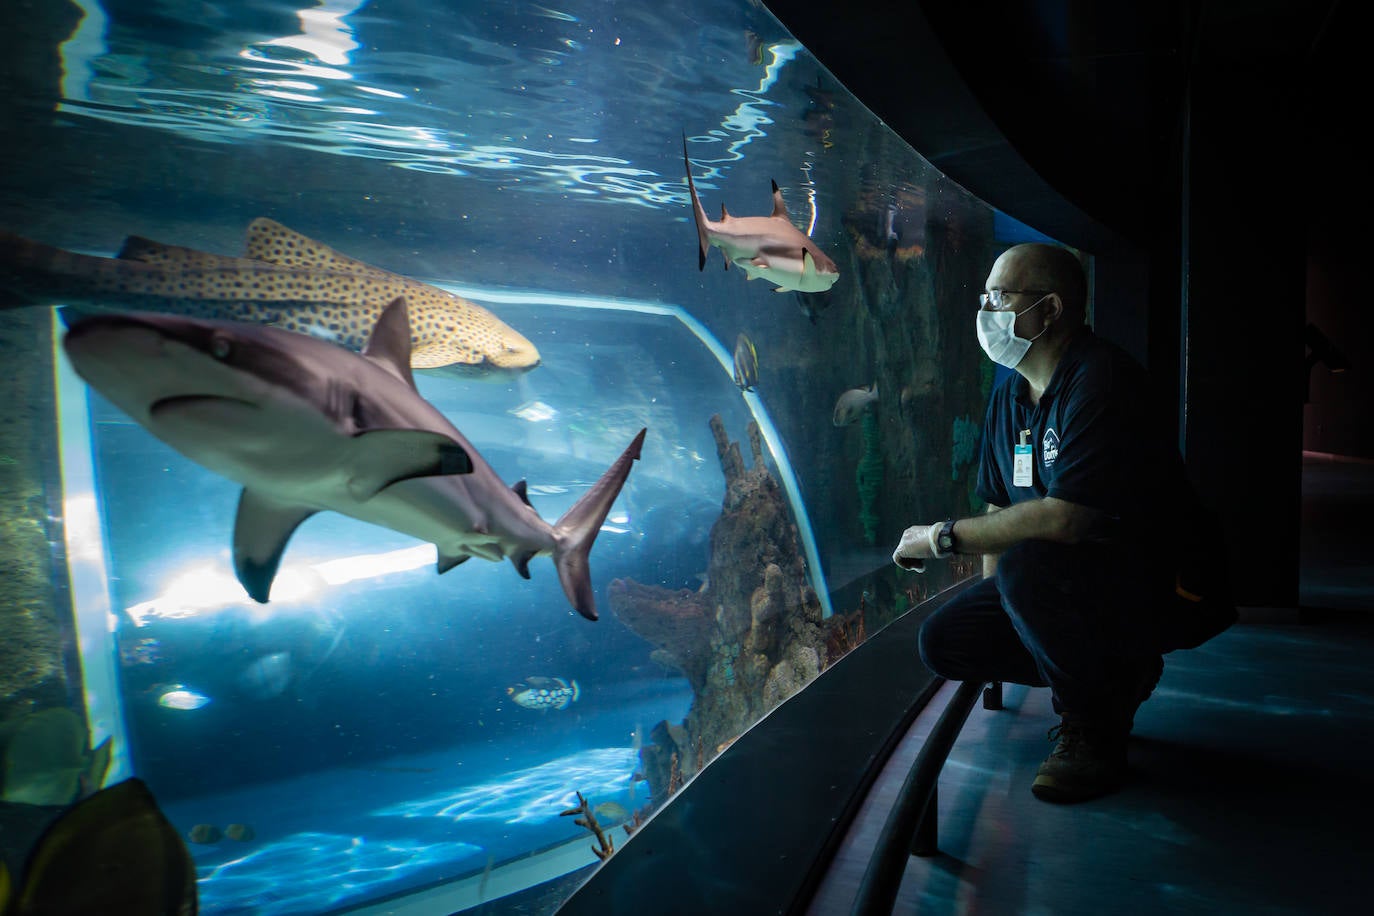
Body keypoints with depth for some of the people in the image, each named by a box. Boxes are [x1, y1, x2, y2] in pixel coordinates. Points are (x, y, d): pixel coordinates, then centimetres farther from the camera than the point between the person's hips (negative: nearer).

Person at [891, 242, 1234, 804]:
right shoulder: (1009, 392, 6)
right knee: (943, 641, -3)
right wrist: (993, 609, 2)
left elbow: (1066, 518, -34)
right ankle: (1112, 676, 14)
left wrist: (944, 537, -24)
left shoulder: (1102, 380, -23)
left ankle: (1092, 729, -9)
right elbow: (1000, 505, 11)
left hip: (1159, 588, -8)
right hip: (1064, 577, 9)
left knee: (1028, 565, -36)